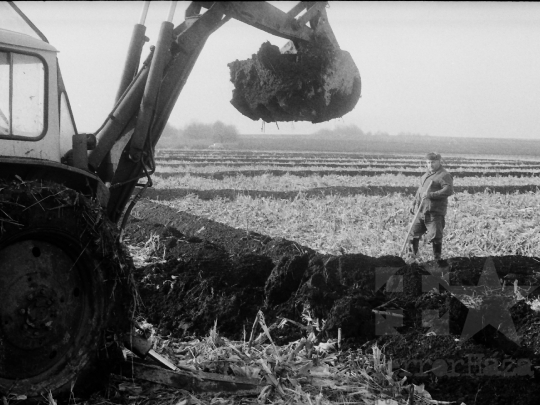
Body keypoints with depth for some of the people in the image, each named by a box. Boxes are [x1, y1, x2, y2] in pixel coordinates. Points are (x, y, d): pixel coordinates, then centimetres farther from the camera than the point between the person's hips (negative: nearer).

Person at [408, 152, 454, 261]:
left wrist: (431, 195, -26)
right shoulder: (426, 175, 19)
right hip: (421, 211, 8)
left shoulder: (444, 175, -8)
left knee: (435, 236, -7)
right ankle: (412, 254, 25)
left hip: (434, 212, -8)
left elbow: (449, 190, -22)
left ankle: (437, 258, 4)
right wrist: (414, 204, 23)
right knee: (415, 233, 11)